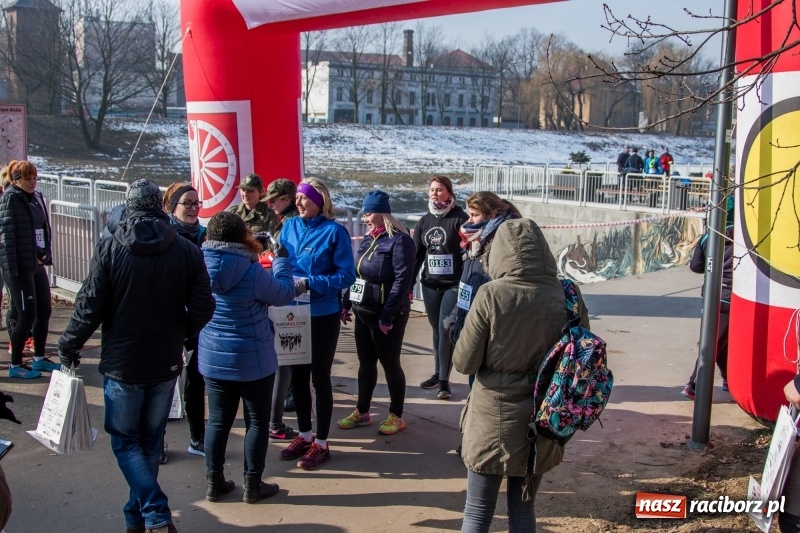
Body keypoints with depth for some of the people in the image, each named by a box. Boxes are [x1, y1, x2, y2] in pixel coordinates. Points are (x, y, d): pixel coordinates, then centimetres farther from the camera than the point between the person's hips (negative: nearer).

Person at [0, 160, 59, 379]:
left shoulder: (37, 197, 11)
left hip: (37, 265, 7)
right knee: (27, 315, -3)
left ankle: (39, 359, 26)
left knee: (44, 311, 12)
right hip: (19, 268, -7)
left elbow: (45, 228, 17)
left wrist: (46, 254, 3)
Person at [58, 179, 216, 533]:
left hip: (122, 363, -2)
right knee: (150, 441, 17)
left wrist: (69, 345, 6)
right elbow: (202, 309, -5)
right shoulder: (187, 251, -5)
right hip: (166, 363, 3)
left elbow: (90, 307, -10)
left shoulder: (109, 249, -11)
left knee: (125, 441, 9)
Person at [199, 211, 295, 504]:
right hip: (253, 361, -5)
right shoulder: (251, 271, -21)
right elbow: (284, 294, -9)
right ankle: (252, 484, 16)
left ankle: (214, 482, 21)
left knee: (218, 420, 14)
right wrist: (281, 260, 5)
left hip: (213, 359, 5)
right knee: (257, 421, 9)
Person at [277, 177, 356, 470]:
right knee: (297, 376, 15)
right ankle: (304, 436, 31)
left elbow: (347, 276, -14)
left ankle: (321, 444, 17)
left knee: (320, 377, 5)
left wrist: (308, 283, -22)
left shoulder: (334, 231, -12)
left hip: (323, 316, -5)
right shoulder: (289, 227, 3)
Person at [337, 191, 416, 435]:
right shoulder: (368, 240, 12)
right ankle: (362, 412, 26)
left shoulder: (400, 240, -14)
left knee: (390, 364, 2)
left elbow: (402, 281, -20)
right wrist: (346, 304, 11)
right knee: (366, 363, 14)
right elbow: (355, 274, 18)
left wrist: (388, 316, -22)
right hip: (363, 312, 8)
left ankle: (396, 416, 15)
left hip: (386, 316, -8)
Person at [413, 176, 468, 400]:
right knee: (436, 329, 13)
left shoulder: (459, 218, -7)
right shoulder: (424, 221, 9)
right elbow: (416, 255, 13)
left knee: (445, 330, -6)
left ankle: (444, 379, 2)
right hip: (430, 284, 5)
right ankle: (438, 373, 25)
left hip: (453, 284, -5)